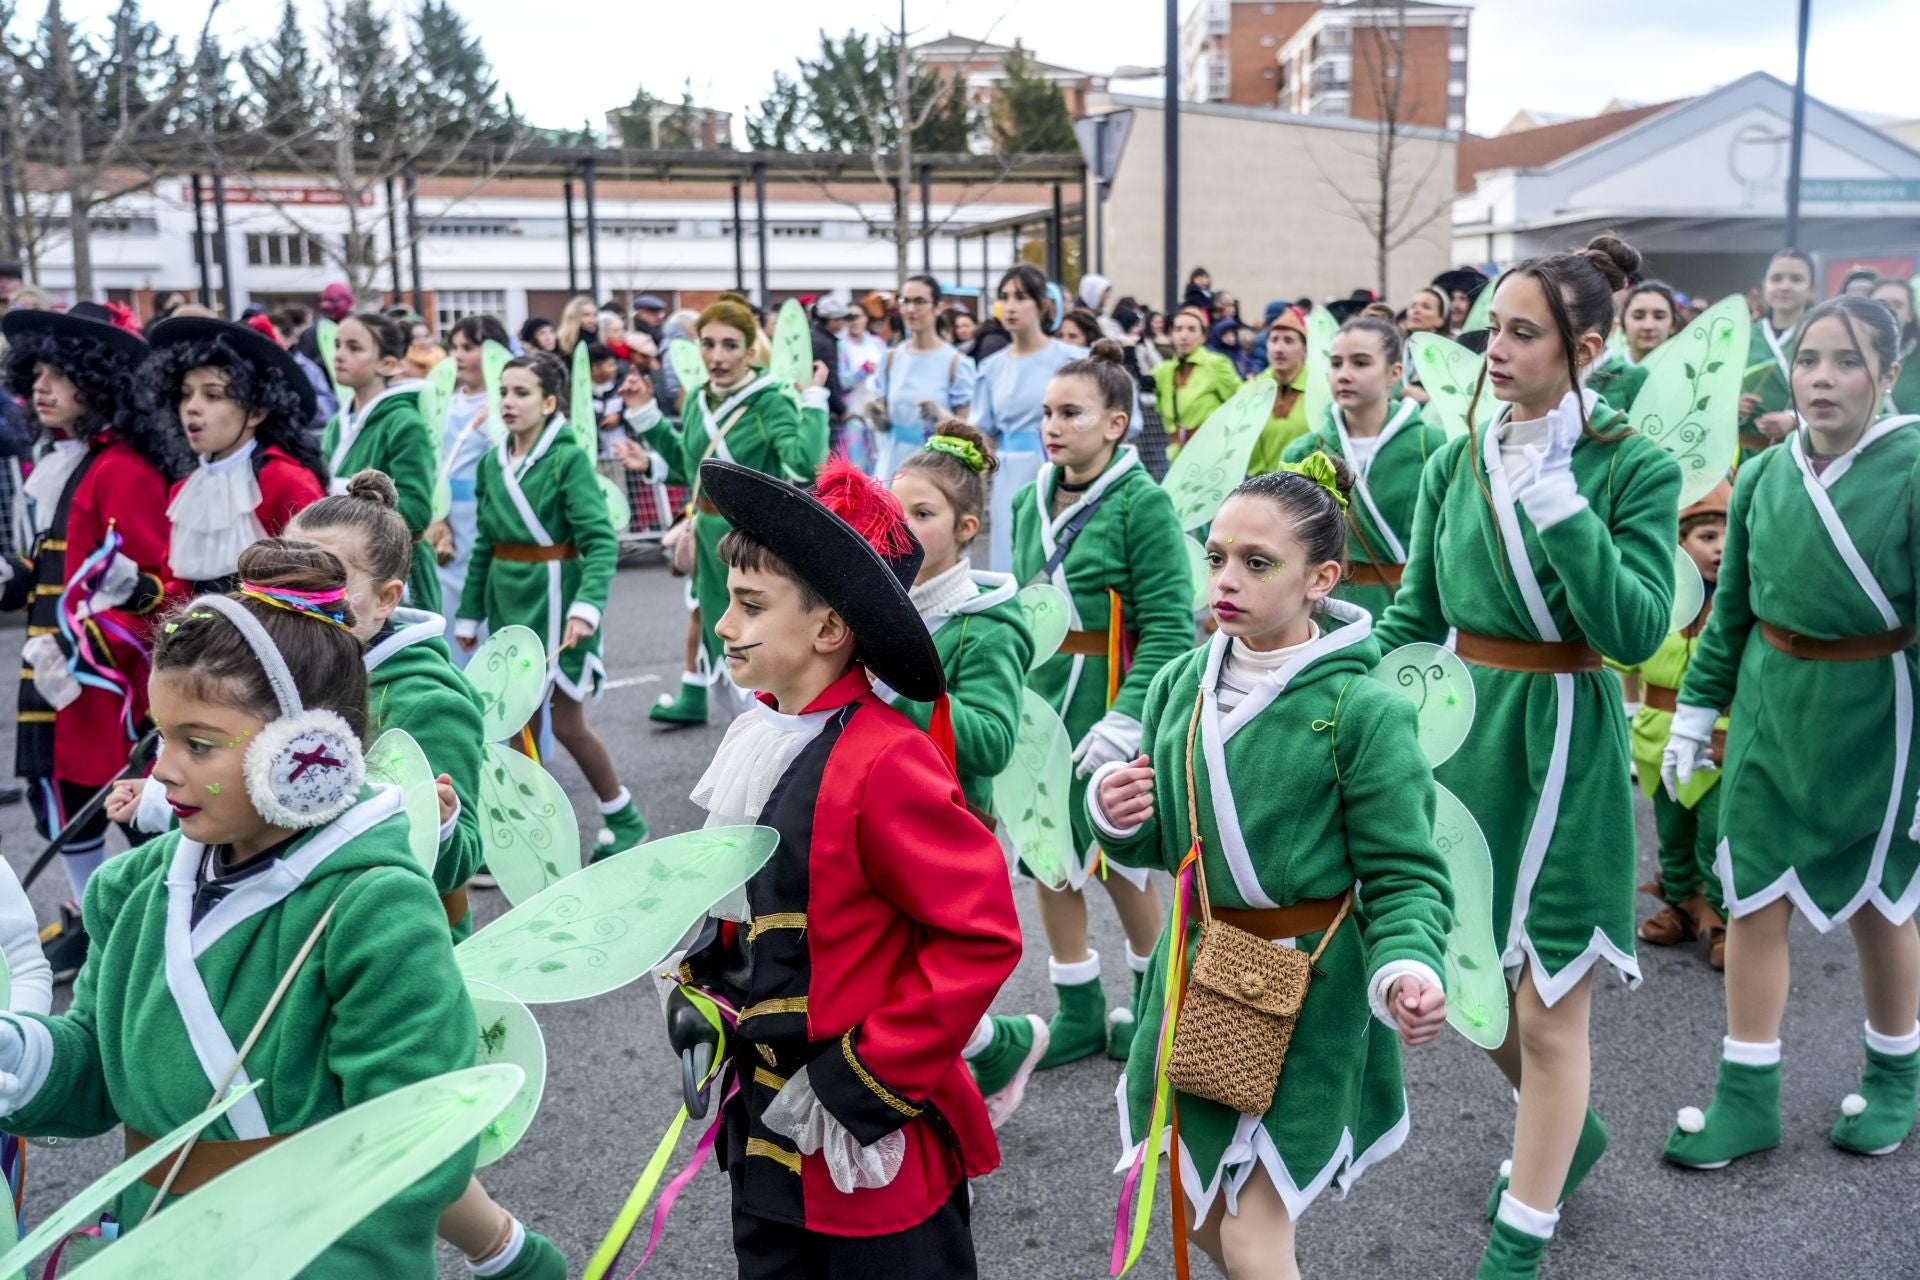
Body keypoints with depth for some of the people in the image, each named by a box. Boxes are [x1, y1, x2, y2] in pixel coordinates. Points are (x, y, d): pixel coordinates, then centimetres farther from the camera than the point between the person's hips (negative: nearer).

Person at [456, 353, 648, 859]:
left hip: (553, 597, -5)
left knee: (567, 723, 2)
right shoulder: (491, 462, 5)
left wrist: (587, 605, -32)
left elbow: (601, 541, -20)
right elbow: (484, 545, 11)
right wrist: (470, 613, 12)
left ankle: (624, 817, 22)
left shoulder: (569, 459, -12)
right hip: (507, 599, 6)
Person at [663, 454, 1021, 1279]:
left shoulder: (884, 764, -23)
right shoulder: (760, 740, 1)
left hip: (872, 1147, -8)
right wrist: (700, 999, 5)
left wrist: (871, 1081, -19)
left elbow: (981, 937, -24)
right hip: (766, 1128, 8)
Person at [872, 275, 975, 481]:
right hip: (895, 460, 3)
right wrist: (877, 413, -8)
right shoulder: (890, 358, 8)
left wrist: (940, 414, -21)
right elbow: (884, 422, 13)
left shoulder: (956, 362, -5)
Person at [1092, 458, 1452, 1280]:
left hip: (1306, 991, -5)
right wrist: (1115, 817, -14)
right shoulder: (1180, 685, -1)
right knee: (1201, 1211, 21)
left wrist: (1408, 969, -32)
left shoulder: (1365, 711, -16)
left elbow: (1406, 877, -12)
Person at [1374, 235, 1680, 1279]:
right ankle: (1567, 1132, 48)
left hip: (1563, 747, -5)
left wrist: (1556, 500, -25)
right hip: (1461, 733, 5)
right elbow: (1415, 614, 7)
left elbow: (1638, 628, -21)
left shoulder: (1634, 468, -10)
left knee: (1547, 1012, 6)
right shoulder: (1456, 461, 3)